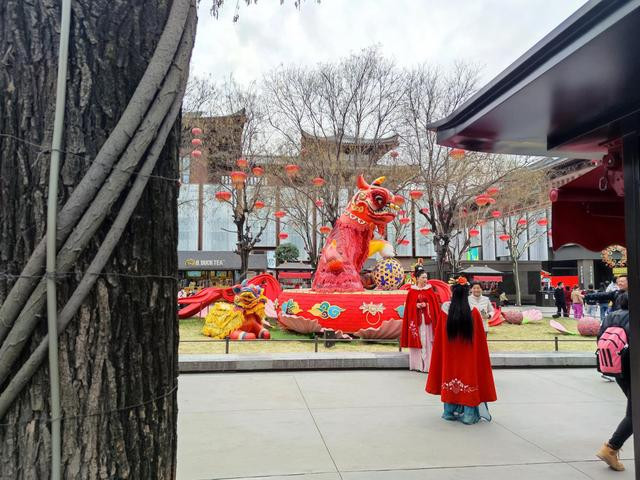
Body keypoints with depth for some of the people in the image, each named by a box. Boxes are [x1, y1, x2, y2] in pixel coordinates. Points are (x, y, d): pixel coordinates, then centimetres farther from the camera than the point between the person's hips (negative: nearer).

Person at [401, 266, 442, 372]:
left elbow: (435, 305, 3)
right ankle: (417, 364, 9)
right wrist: (416, 305, -15)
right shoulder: (412, 291, 3)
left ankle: (427, 364, 4)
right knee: (417, 340, 1)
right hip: (416, 319, 0)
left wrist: (426, 305, -13)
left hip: (427, 319, 0)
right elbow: (409, 306, 2)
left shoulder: (430, 290, 5)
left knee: (427, 340, -1)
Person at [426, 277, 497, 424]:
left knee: (450, 374, 14)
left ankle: (450, 412, 20)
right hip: (469, 356, -1)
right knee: (469, 377, 7)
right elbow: (480, 339, -5)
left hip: (449, 355, 2)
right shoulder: (473, 312, -12)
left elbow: (439, 339, -2)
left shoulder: (445, 311, -9)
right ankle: (469, 414, 8)